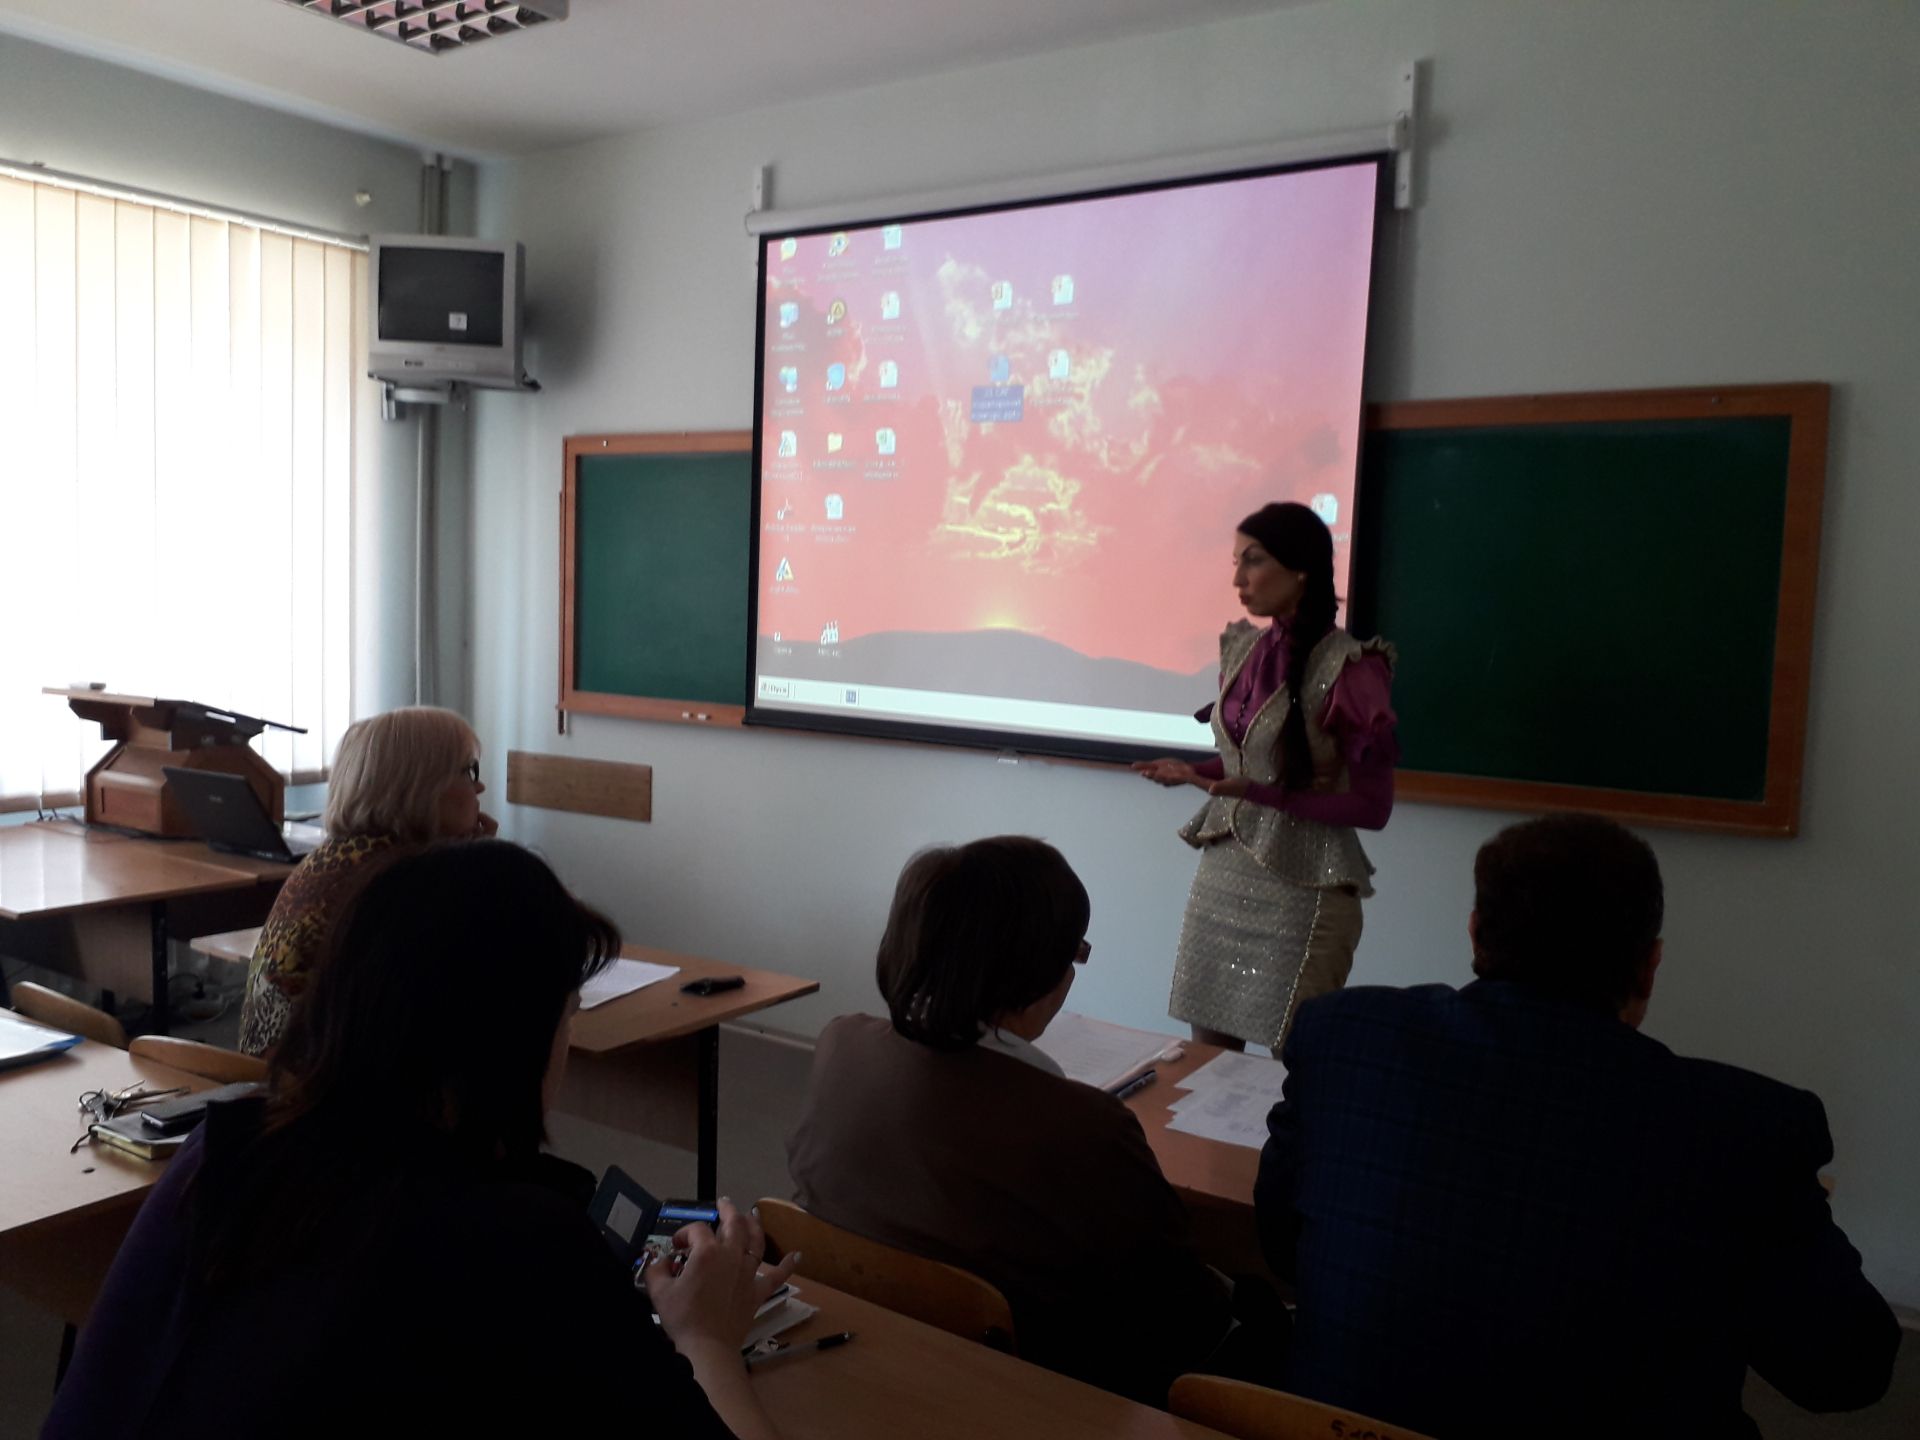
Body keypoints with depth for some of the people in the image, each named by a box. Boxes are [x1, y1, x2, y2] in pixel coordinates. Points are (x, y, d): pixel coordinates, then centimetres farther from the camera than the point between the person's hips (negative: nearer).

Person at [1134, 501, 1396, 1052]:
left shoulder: (1349, 668, -15)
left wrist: (1264, 796, -22)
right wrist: (1194, 773, -1)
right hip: (1221, 873, 7)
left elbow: (1372, 806, -13)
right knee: (1206, 1059, 13)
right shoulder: (1245, 648, 6)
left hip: (1301, 891, -6)